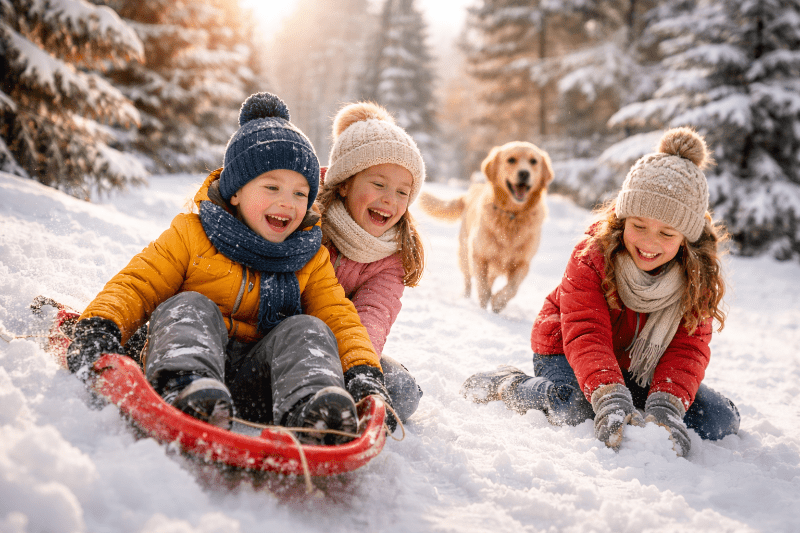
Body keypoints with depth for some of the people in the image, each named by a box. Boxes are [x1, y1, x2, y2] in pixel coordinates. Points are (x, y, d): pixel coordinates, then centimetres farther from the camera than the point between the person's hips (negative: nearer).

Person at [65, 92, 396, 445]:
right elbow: (135, 287, 1)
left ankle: (315, 412, -50)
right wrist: (98, 328, -20)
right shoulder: (190, 235, 6)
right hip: (184, 365, -1)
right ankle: (186, 390, -54)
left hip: (255, 388, 2)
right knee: (188, 307, -26)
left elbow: (339, 318, 5)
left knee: (309, 331, -21)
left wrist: (365, 374, -15)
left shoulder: (312, 259, 12)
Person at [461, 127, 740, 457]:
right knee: (576, 408, -35)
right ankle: (503, 384, -5)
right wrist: (609, 400, -50)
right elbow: (587, 335, -33)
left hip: (641, 368, 4)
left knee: (720, 422, -11)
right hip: (566, 352, -4)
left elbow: (688, 347, -22)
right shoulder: (592, 255, -25)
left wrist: (666, 406, -40)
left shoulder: (699, 272, -15)